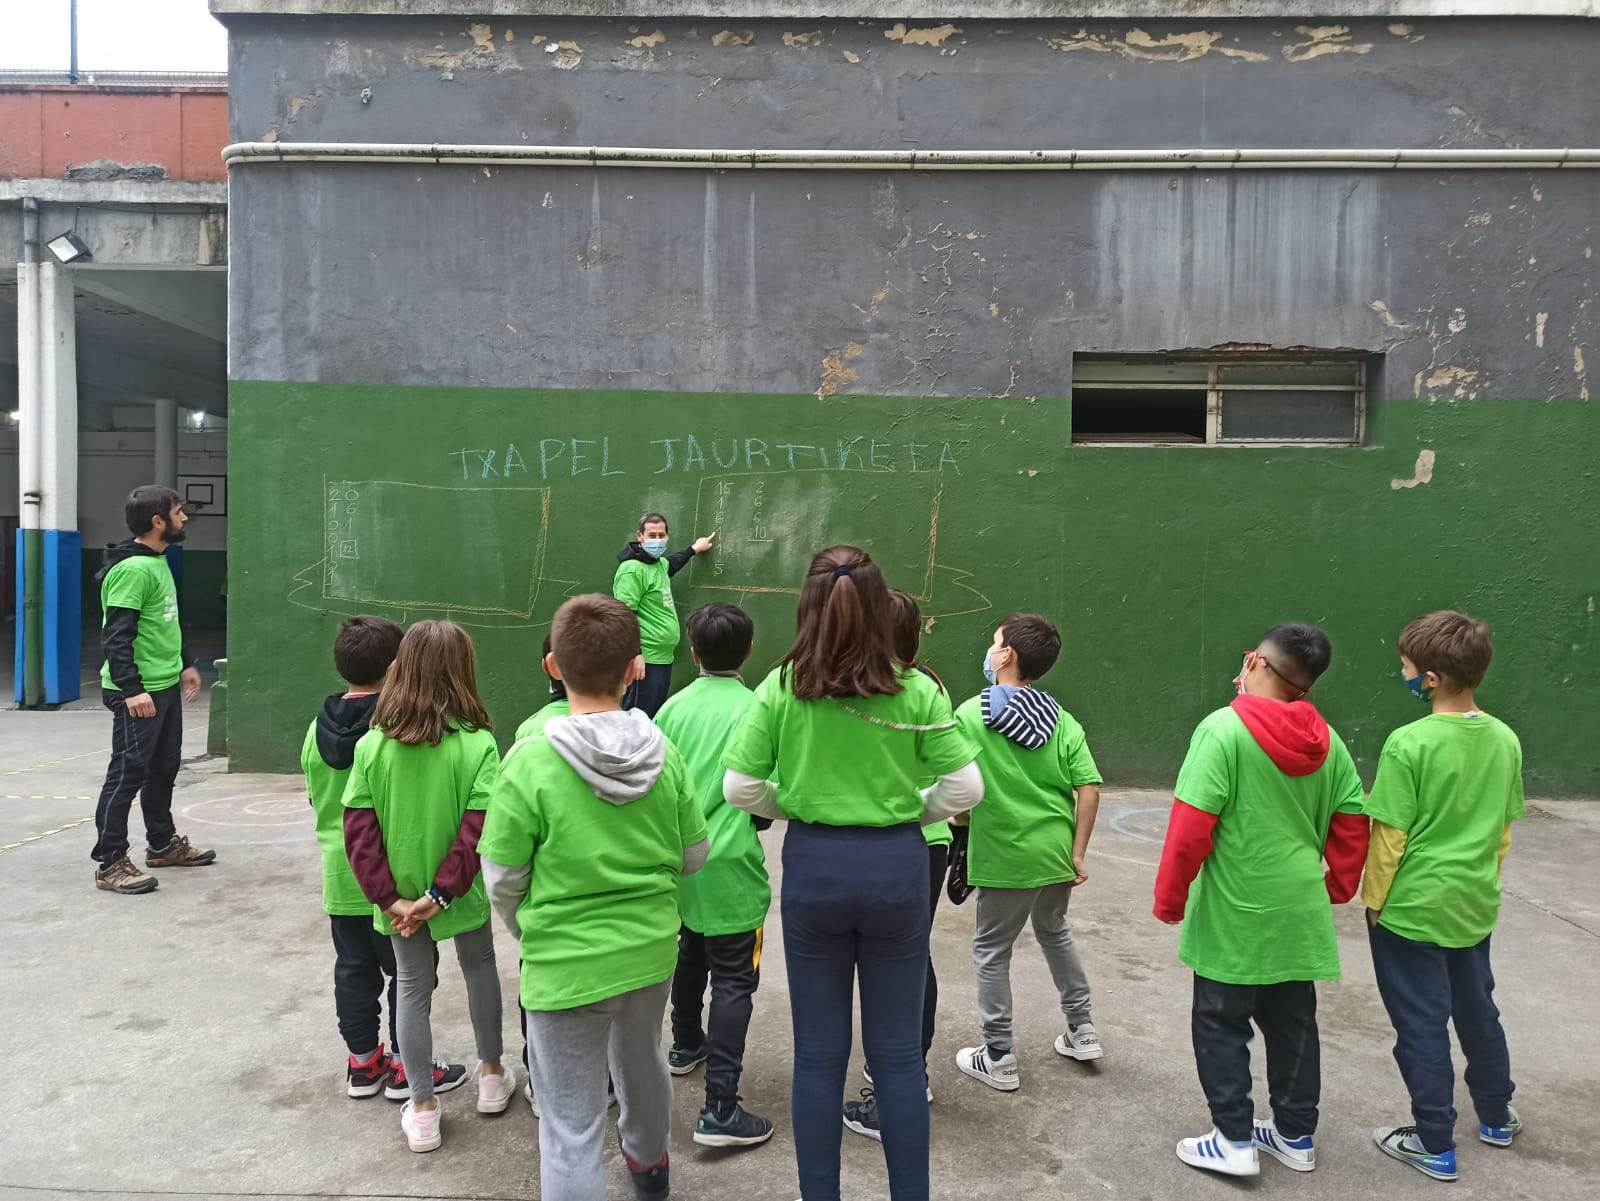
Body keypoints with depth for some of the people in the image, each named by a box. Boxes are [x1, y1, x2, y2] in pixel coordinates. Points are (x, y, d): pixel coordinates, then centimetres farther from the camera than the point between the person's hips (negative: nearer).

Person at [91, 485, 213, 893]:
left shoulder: (159, 561, 13)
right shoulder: (132, 569, -19)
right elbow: (116, 635, -23)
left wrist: (185, 663, 24)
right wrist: (132, 689, -27)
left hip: (166, 686, 10)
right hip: (138, 693, -10)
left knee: (164, 767, 18)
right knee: (128, 772, -4)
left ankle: (162, 843, 32)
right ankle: (109, 864, 5)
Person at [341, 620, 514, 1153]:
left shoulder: (371, 745, -10)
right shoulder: (478, 744, -18)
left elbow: (358, 830, -12)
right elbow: (477, 830, -23)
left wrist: (389, 896, -9)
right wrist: (441, 892, -18)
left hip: (398, 896, 2)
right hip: (459, 891, -1)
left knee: (413, 989, 17)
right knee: (480, 968, 23)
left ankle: (423, 1110, 26)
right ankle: (491, 1075, 38)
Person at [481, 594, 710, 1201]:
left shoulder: (530, 762, -20)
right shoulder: (663, 753, -9)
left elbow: (502, 879, -11)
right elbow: (694, 854, 1)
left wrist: (527, 930, 10)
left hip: (567, 964, -5)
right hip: (652, 950, 5)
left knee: (571, 1128, 9)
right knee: (642, 1059, 31)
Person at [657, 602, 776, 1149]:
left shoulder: (673, 708, -2)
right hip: (729, 864, -5)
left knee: (690, 955, 26)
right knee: (733, 980, 1)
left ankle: (686, 1045, 47)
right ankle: (720, 1108, -2)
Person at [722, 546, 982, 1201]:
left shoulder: (781, 688, -9)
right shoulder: (915, 690, -9)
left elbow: (740, 788, -8)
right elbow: (965, 787, -7)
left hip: (812, 865, 0)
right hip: (896, 865, 0)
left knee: (819, 1051, 15)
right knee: (898, 1051, 14)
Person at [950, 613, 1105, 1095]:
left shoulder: (970, 714, -12)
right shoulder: (1063, 721, 1)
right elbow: (1089, 790, -5)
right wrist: (1077, 853, 0)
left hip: (1004, 856, -5)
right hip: (1056, 854, 5)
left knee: (991, 951, 12)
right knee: (1055, 932, 28)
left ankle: (998, 1058, 20)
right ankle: (1081, 1031, 37)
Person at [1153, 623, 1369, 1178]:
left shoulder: (1223, 729, -17)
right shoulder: (1326, 742, 3)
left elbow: (1191, 826, -21)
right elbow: (1352, 823, 7)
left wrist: (1170, 898, -11)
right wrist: (1336, 887, 19)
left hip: (1236, 913, -6)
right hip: (1301, 912, 6)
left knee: (1221, 1024, 9)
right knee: (1293, 1023, 18)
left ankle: (1235, 1141, 15)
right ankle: (1296, 1136, 31)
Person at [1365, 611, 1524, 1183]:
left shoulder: (1409, 744, -22)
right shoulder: (1505, 740, -3)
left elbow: (1388, 837, -18)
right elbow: (1502, 831, 7)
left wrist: (1374, 901, -5)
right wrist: (1482, 882, 20)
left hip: (1413, 908, -6)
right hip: (1474, 908, 6)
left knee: (1422, 1025, 7)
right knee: (1477, 1010, 24)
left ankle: (1435, 1146, 18)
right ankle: (1496, 1117, 42)